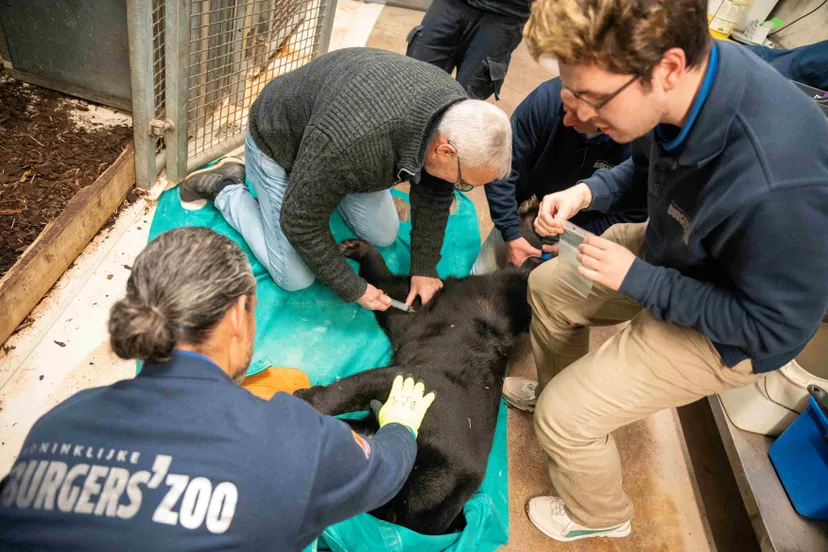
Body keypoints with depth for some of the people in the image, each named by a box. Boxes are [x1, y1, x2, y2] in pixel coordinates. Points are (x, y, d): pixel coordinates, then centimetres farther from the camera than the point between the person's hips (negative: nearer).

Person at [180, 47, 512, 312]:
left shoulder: (455, 106, -23)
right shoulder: (352, 143, -45)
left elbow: (434, 195, -7)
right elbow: (301, 222, -30)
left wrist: (424, 268, -7)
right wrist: (353, 289, -20)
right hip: (279, 142, -6)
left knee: (384, 236, 5)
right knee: (296, 278, -5)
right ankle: (224, 189, 12)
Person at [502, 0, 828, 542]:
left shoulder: (776, 187, -42)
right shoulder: (684, 77, -19)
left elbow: (777, 328, -26)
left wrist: (638, 279, -26)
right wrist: (587, 192, -14)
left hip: (726, 331, -7)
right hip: (673, 249, 7)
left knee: (564, 418, -5)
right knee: (547, 285, 16)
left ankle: (599, 516, 30)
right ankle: (556, 388, 45)